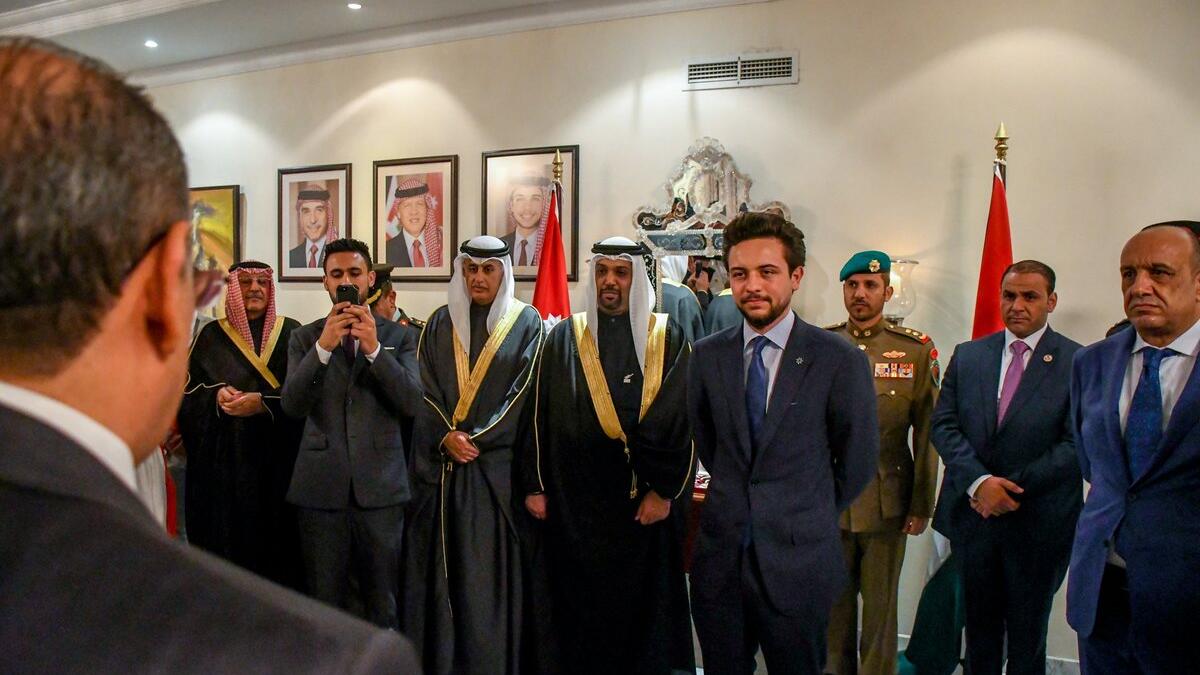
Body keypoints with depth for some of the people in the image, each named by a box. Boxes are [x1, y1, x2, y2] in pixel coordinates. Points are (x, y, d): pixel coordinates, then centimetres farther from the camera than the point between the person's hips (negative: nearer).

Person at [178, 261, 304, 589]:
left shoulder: (291, 332, 3)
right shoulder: (211, 335, 7)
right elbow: (187, 392, 7)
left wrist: (263, 403, -16)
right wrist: (216, 395, -13)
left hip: (277, 458, -1)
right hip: (223, 459, 1)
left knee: (275, 544, 2)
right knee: (226, 542, 3)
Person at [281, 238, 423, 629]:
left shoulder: (397, 337, 6)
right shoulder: (304, 337, 8)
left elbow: (412, 404, -7)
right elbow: (292, 405, -6)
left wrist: (374, 348, -18)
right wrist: (324, 346, -19)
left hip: (380, 485, 0)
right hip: (321, 486, 1)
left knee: (382, 604, 8)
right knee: (324, 603, 10)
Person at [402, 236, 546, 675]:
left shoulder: (527, 323, 3)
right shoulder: (440, 323, 11)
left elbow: (523, 392, -4)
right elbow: (425, 389, 4)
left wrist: (475, 440, -10)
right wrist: (445, 437, -12)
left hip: (498, 467, -2)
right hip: (441, 465, 3)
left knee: (490, 569, 0)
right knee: (442, 567, 5)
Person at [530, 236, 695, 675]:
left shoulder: (668, 338, 1)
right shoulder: (564, 338, 4)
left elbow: (682, 419, -3)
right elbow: (542, 416, 3)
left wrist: (664, 491, -9)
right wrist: (536, 486, -1)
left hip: (643, 503, -1)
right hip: (576, 501, 1)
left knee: (641, 602, 8)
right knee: (582, 605, 9)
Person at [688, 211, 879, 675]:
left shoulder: (839, 360, -10)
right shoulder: (708, 355, 1)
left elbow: (859, 459, 1)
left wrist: (814, 513, 10)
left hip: (798, 562, -3)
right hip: (720, 555, 3)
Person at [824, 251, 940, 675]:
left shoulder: (917, 350, 0)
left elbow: (927, 434, 0)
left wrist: (922, 506, -2)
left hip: (886, 503, -1)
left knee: (880, 607, 10)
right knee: (834, 606, 12)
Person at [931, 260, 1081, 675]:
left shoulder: (1078, 362, -6)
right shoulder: (967, 355, 5)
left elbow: (1078, 443, -12)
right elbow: (944, 424, -1)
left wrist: (1011, 487, -17)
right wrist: (979, 481, -17)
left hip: (1038, 522, -2)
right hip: (973, 514, 3)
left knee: (1027, 637, 14)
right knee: (980, 629, 16)